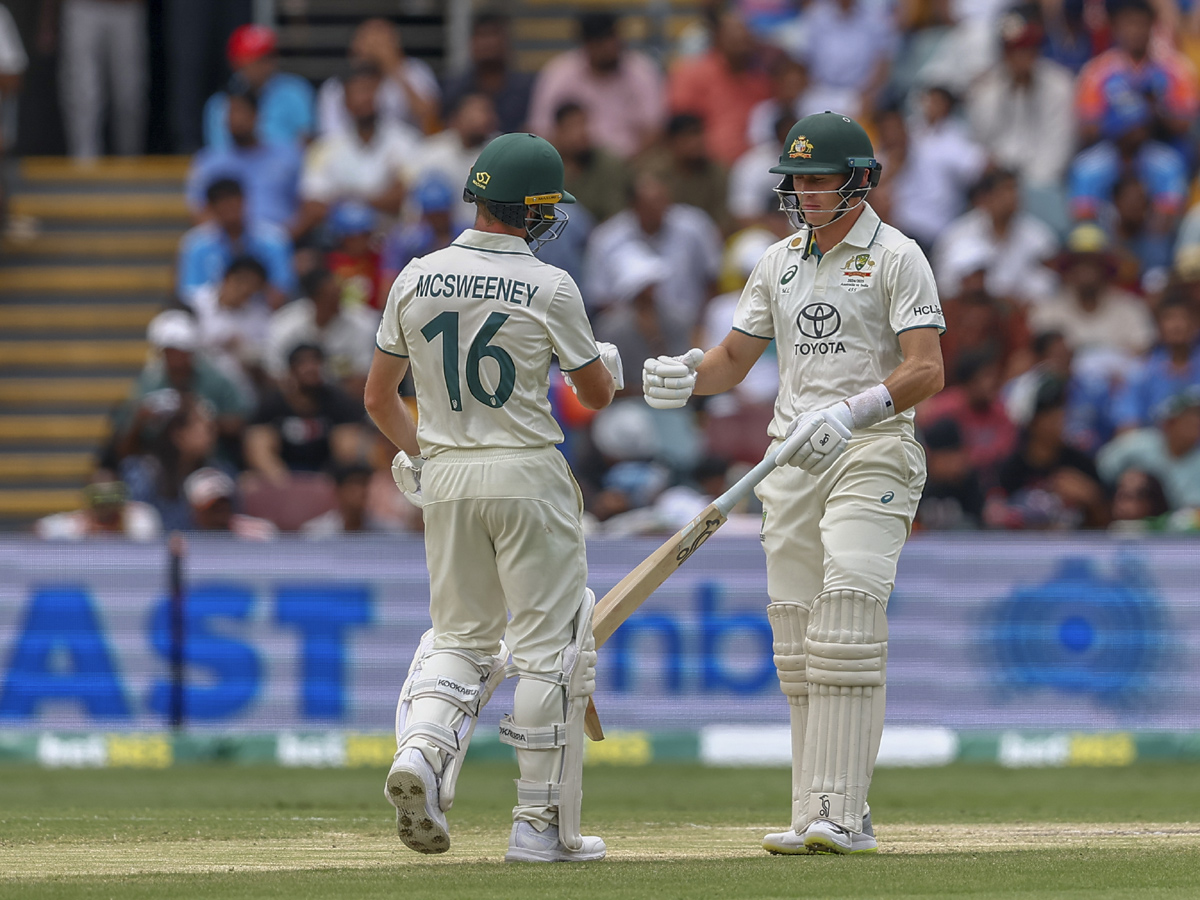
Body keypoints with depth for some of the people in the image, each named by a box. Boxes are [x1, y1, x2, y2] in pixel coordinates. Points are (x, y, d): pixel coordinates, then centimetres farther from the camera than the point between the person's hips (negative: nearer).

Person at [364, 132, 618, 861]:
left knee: (460, 634, 16)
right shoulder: (550, 289, -10)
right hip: (528, 474, -4)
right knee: (549, 644, 4)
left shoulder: (416, 281, 1)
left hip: (444, 475, 4)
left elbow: (379, 398, 7)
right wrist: (610, 361, 25)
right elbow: (597, 393, 3)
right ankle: (543, 824, 4)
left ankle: (422, 750, -12)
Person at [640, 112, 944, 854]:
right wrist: (686, 379, -3)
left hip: (872, 453, -7)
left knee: (848, 621, -18)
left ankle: (844, 814, -21)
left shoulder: (895, 257, -4)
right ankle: (816, 817, 7)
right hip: (793, 459, 7)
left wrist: (852, 413, -29)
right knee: (798, 645, 4)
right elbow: (735, 359, 20)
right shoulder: (781, 262, 17)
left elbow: (927, 371, -14)